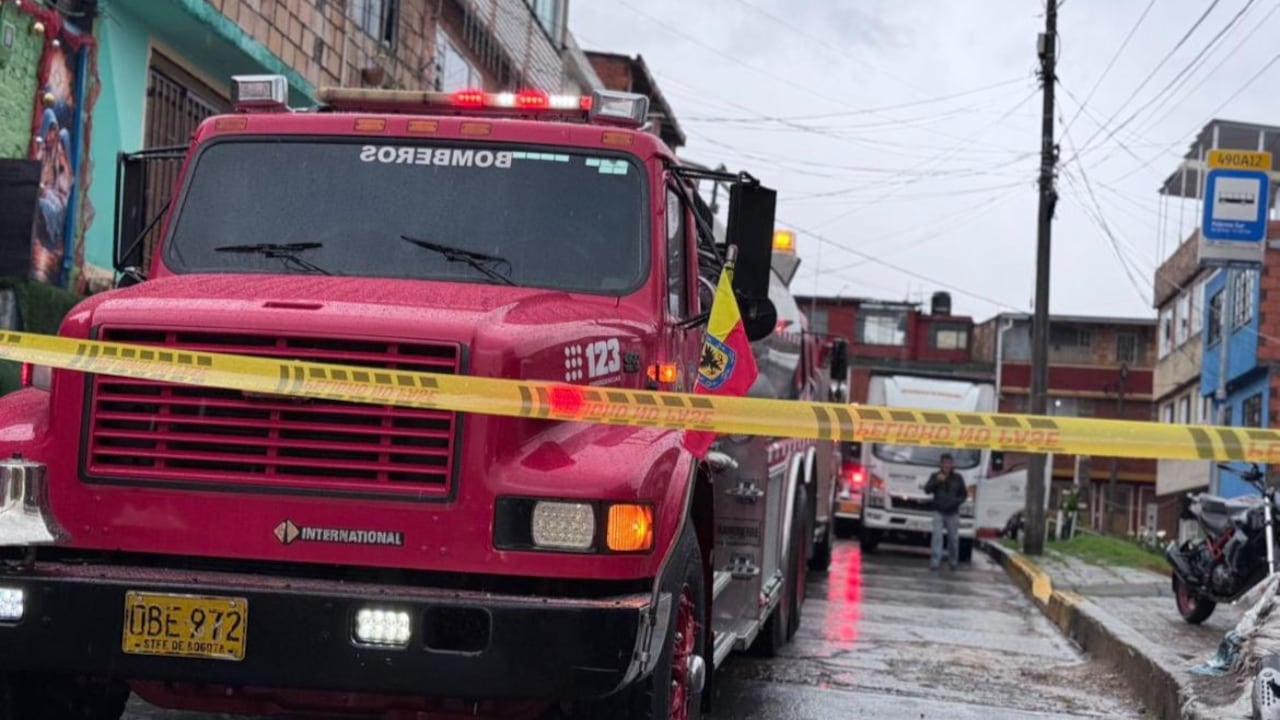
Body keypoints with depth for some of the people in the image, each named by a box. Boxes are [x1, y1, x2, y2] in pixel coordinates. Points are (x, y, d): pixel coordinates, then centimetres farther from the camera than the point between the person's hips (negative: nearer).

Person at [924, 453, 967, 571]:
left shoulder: (957, 478, 4)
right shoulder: (935, 476, 2)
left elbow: (964, 494, 9)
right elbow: (927, 489, -10)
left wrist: (957, 501, -11)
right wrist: (936, 481, -25)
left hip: (953, 513, 1)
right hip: (939, 512, -1)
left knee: (953, 538, 5)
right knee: (937, 536, -12)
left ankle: (953, 561, 20)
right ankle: (935, 562, -16)